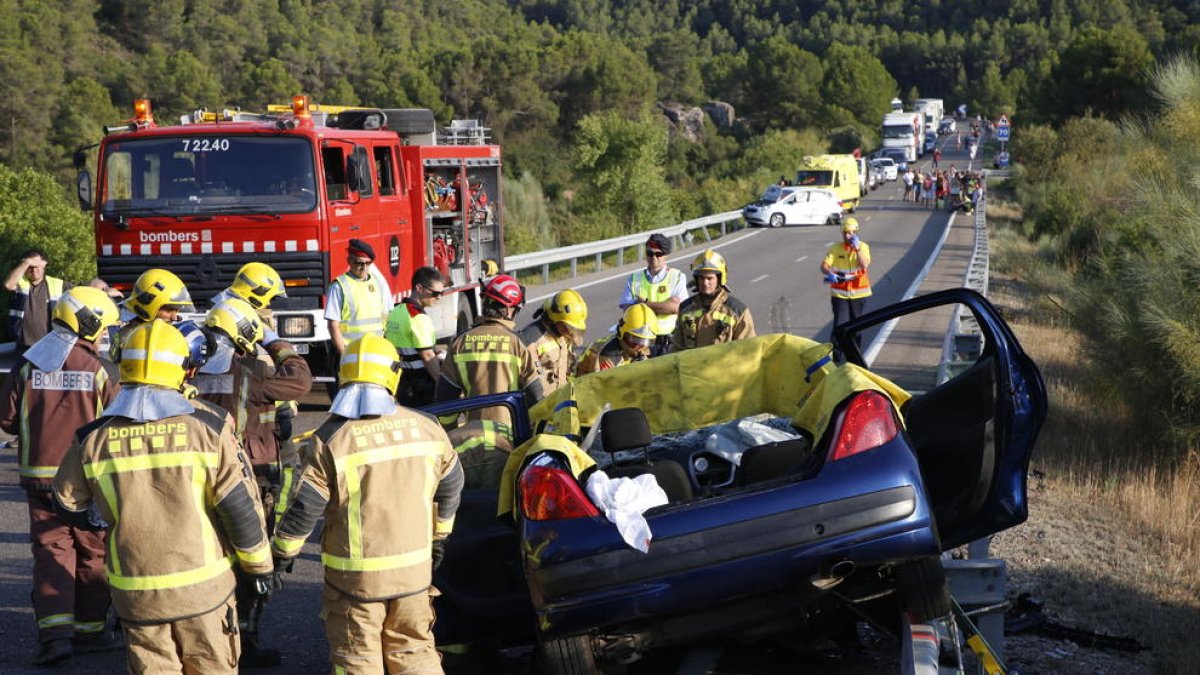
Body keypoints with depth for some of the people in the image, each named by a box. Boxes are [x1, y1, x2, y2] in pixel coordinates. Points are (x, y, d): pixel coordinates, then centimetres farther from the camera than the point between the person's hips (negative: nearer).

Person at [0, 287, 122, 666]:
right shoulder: (100, 370, -10)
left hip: (39, 475, 2)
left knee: (51, 550, 4)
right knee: (92, 552, 12)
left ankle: (55, 631, -11)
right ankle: (88, 628, 20)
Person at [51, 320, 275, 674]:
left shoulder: (94, 437, -3)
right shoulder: (208, 425, -9)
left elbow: (69, 504, 10)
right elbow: (240, 505, -7)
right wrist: (260, 564, 7)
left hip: (134, 592, 2)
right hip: (202, 586, -1)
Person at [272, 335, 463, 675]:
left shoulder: (331, 439, -14)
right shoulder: (426, 428, -1)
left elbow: (304, 508, -13)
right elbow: (451, 485, 12)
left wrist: (282, 551, 4)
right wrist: (439, 535, 28)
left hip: (354, 575, -3)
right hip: (414, 570, 3)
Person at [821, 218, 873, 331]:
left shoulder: (863, 247, -3)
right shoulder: (835, 248, -4)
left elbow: (865, 265, -17)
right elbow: (824, 265, -13)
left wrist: (857, 248, -23)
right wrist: (829, 273, -34)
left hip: (858, 293, 1)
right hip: (840, 294, -1)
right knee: (840, 325, -11)